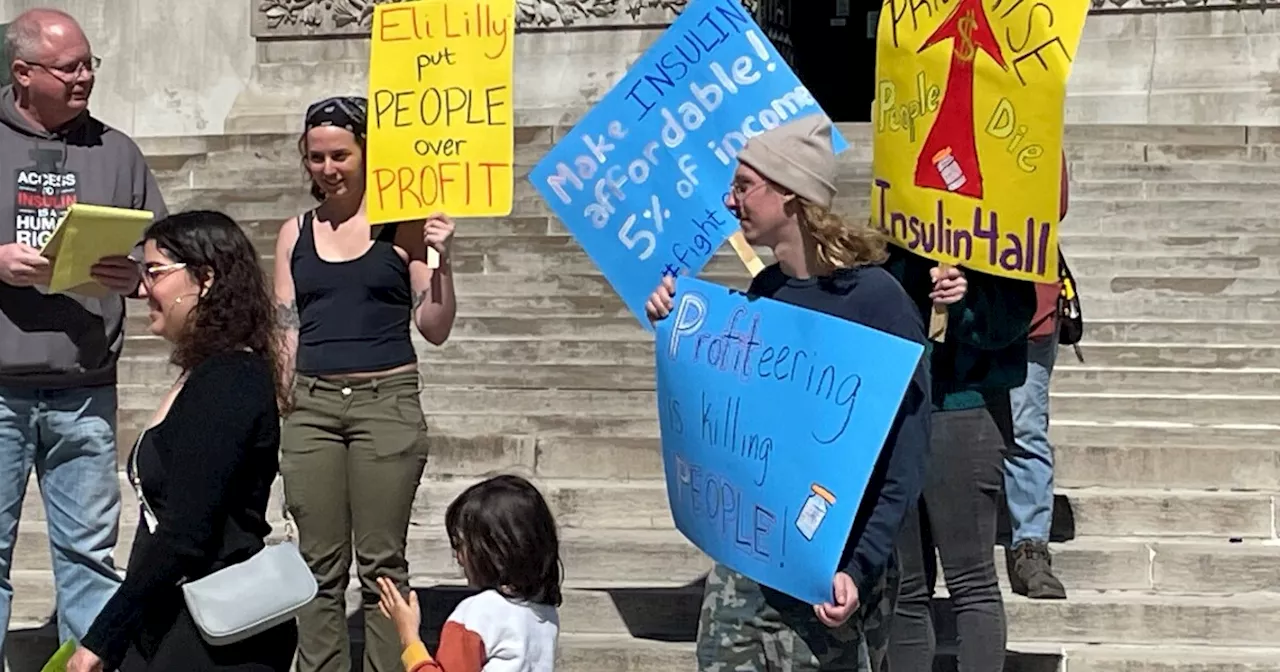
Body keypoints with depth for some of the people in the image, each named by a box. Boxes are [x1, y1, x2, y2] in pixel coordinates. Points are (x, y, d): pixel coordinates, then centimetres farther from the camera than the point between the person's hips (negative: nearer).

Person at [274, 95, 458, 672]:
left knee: (381, 561, -1)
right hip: (310, 405, 3)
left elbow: (435, 331, 0)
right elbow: (285, 333, 12)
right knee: (319, 563, 5)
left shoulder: (402, 227, 0)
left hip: (387, 401, -3)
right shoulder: (295, 234, 10)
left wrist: (440, 259, -13)